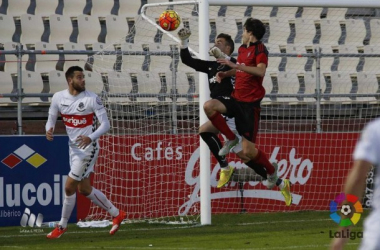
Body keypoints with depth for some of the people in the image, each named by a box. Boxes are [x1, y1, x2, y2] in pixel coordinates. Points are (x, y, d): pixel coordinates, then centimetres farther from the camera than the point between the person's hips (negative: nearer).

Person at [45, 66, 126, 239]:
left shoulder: (92, 99, -14)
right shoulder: (58, 97, -1)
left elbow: (105, 124, -13)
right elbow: (51, 118, 10)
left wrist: (91, 138, -30)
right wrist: (49, 130, -14)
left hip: (88, 148, -6)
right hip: (73, 148, 6)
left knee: (69, 187, -7)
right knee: (84, 189, 13)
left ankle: (62, 226, 10)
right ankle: (116, 214, 29)